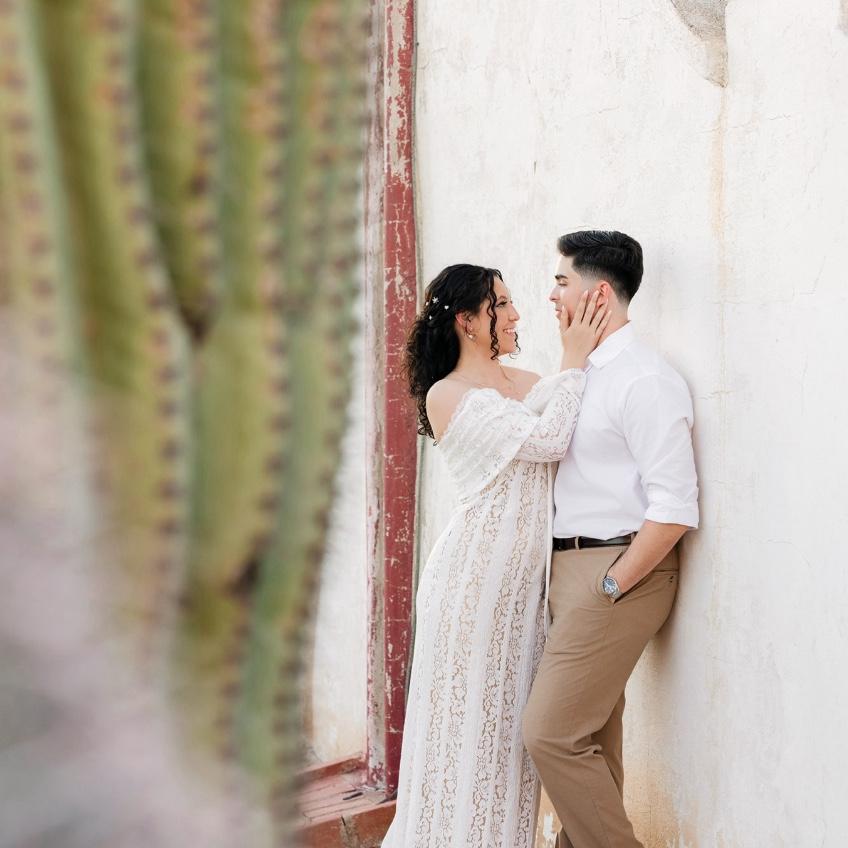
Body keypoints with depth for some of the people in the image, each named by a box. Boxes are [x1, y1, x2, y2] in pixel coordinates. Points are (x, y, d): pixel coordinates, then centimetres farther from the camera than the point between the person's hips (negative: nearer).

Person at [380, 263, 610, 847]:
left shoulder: (529, 383, 13)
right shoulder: (447, 396, -9)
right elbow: (547, 441, -18)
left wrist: (580, 354, -9)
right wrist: (574, 360, -9)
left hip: (525, 576, 7)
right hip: (479, 573, -6)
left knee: (512, 722, 10)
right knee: (469, 717, 0)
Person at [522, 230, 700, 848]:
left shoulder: (644, 380, -15)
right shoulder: (583, 374, 14)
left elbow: (676, 509, -20)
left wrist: (611, 585, -17)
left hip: (619, 568, -9)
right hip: (573, 566, 9)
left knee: (552, 733, -11)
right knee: (592, 734, 15)